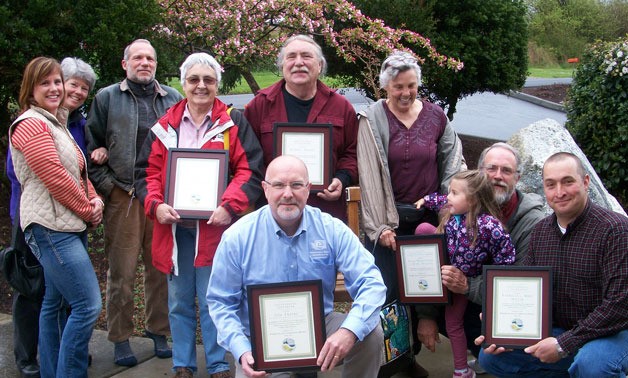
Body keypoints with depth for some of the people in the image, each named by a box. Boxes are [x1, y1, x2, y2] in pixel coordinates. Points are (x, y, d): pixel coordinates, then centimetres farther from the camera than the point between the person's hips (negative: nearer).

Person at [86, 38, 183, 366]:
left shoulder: (172, 99, 12)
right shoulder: (106, 98, 7)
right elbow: (93, 147, 5)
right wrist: (107, 186, -4)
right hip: (123, 197, -2)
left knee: (161, 268, 8)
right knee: (122, 271, 0)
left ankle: (158, 330, 22)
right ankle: (120, 338, 12)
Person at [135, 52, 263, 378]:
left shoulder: (233, 123, 1)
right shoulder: (165, 126, 9)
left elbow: (250, 170, -5)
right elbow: (148, 171, 8)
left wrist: (230, 207, -18)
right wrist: (156, 205, -10)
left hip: (214, 226, -3)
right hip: (174, 227, 3)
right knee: (179, 302, 13)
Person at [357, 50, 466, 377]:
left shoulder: (435, 116, 6)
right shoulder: (372, 120, -3)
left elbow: (453, 166, 11)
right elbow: (369, 176, -7)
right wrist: (379, 226, -11)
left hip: (428, 217, 3)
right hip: (388, 219, -3)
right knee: (387, 289, -5)